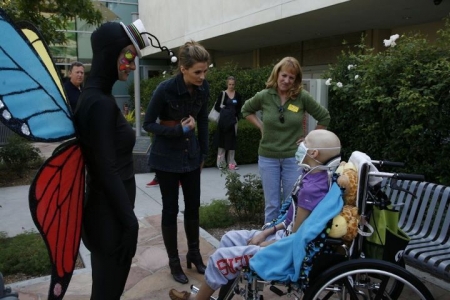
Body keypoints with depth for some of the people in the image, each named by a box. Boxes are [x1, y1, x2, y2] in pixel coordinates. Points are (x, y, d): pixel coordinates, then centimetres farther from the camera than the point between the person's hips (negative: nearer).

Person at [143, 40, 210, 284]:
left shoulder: (203, 88, -7)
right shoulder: (165, 89, -21)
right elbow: (148, 124, -13)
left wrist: (203, 153, 9)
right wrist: (180, 130, -23)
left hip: (191, 155, 5)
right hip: (166, 157, -4)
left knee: (193, 206, 12)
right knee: (170, 208, 6)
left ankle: (194, 254, 31)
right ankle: (174, 262, 22)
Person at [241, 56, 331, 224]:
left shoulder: (303, 97, -8)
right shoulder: (264, 96, -4)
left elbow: (324, 117, 4)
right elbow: (246, 110, 15)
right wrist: (261, 126, 4)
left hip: (293, 158, -1)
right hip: (268, 157, 1)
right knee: (272, 204, 10)